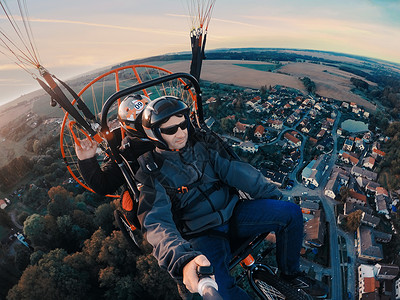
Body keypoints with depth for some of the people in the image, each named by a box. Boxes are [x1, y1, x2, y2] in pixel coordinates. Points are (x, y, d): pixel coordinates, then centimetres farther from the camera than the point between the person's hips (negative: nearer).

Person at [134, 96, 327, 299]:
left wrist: (275, 198, -5)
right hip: (202, 234, -4)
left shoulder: (201, 145, 3)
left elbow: (234, 170, -1)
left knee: (291, 213, -10)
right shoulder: (152, 174, -10)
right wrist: (183, 259, -41)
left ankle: (290, 273, 15)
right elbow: (157, 224, -22)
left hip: (232, 212, 4)